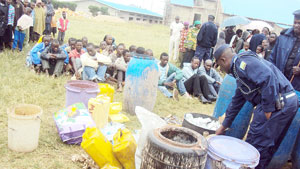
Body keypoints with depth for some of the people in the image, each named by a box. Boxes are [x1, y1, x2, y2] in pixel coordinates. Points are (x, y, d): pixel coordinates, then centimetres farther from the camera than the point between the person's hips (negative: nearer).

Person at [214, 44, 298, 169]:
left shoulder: (242, 61, -9)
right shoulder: (238, 68, 23)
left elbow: (268, 77, -25)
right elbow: (237, 101, 29)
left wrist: (268, 109, -20)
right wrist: (224, 125, 32)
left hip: (279, 102, -10)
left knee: (255, 144, -1)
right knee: (268, 145, 18)